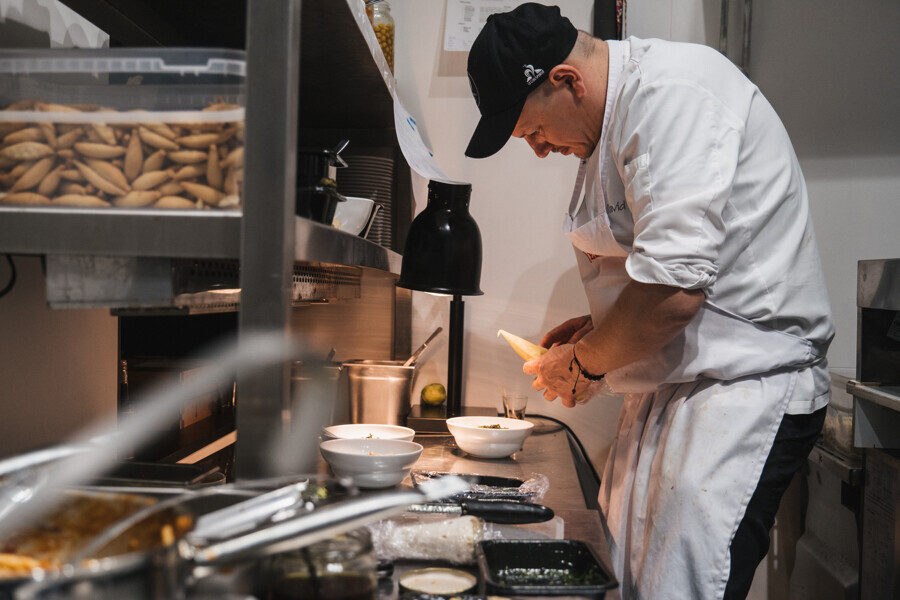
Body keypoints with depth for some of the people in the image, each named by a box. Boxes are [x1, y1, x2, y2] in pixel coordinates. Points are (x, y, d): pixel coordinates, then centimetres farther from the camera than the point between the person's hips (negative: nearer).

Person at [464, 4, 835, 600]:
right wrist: (598, 327, 10)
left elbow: (673, 288, -26)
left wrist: (584, 363, -10)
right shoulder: (615, 116, 13)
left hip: (742, 392, -10)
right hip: (671, 389, 10)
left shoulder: (674, 93, -19)